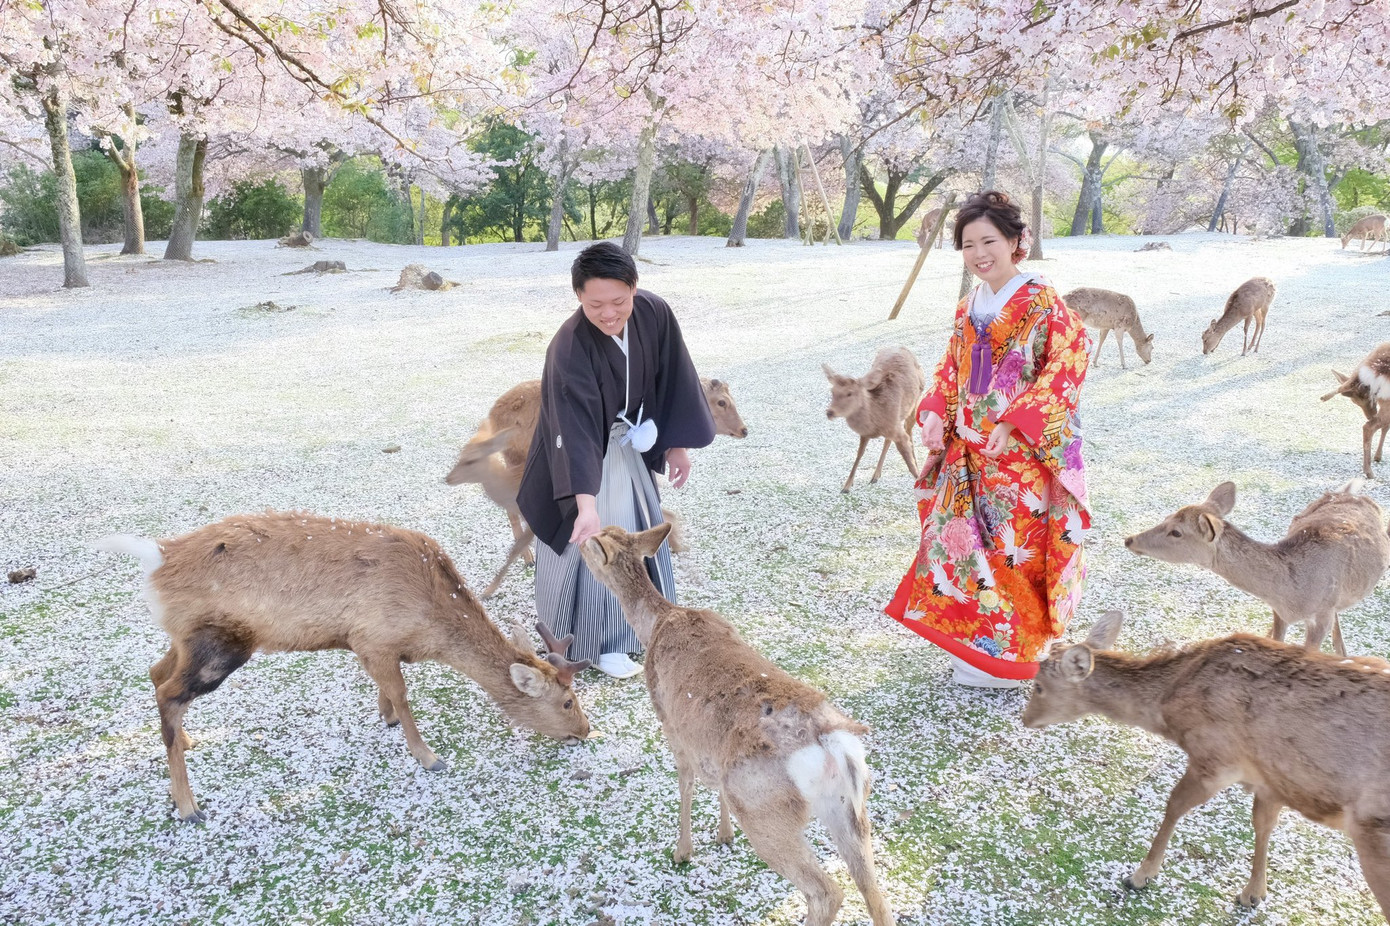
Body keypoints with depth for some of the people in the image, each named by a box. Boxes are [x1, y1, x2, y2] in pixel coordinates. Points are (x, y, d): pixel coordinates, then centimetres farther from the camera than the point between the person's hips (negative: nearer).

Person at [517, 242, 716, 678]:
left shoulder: (654, 313, -19)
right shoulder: (569, 348, -35)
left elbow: (672, 380, -4)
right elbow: (574, 430, -42)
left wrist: (678, 443, 2)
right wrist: (587, 504, -49)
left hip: (629, 446, 6)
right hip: (580, 455, -6)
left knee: (640, 529, 19)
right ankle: (593, 641, 22)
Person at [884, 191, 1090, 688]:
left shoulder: (1041, 303, -9)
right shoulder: (968, 307, 12)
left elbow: (1067, 367, -15)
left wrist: (1013, 422, -21)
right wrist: (934, 414, 0)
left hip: (1021, 454, -6)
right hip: (967, 451, 6)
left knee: (1014, 544, -2)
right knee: (962, 540, 9)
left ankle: (1012, 652, 14)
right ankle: (973, 639, 25)